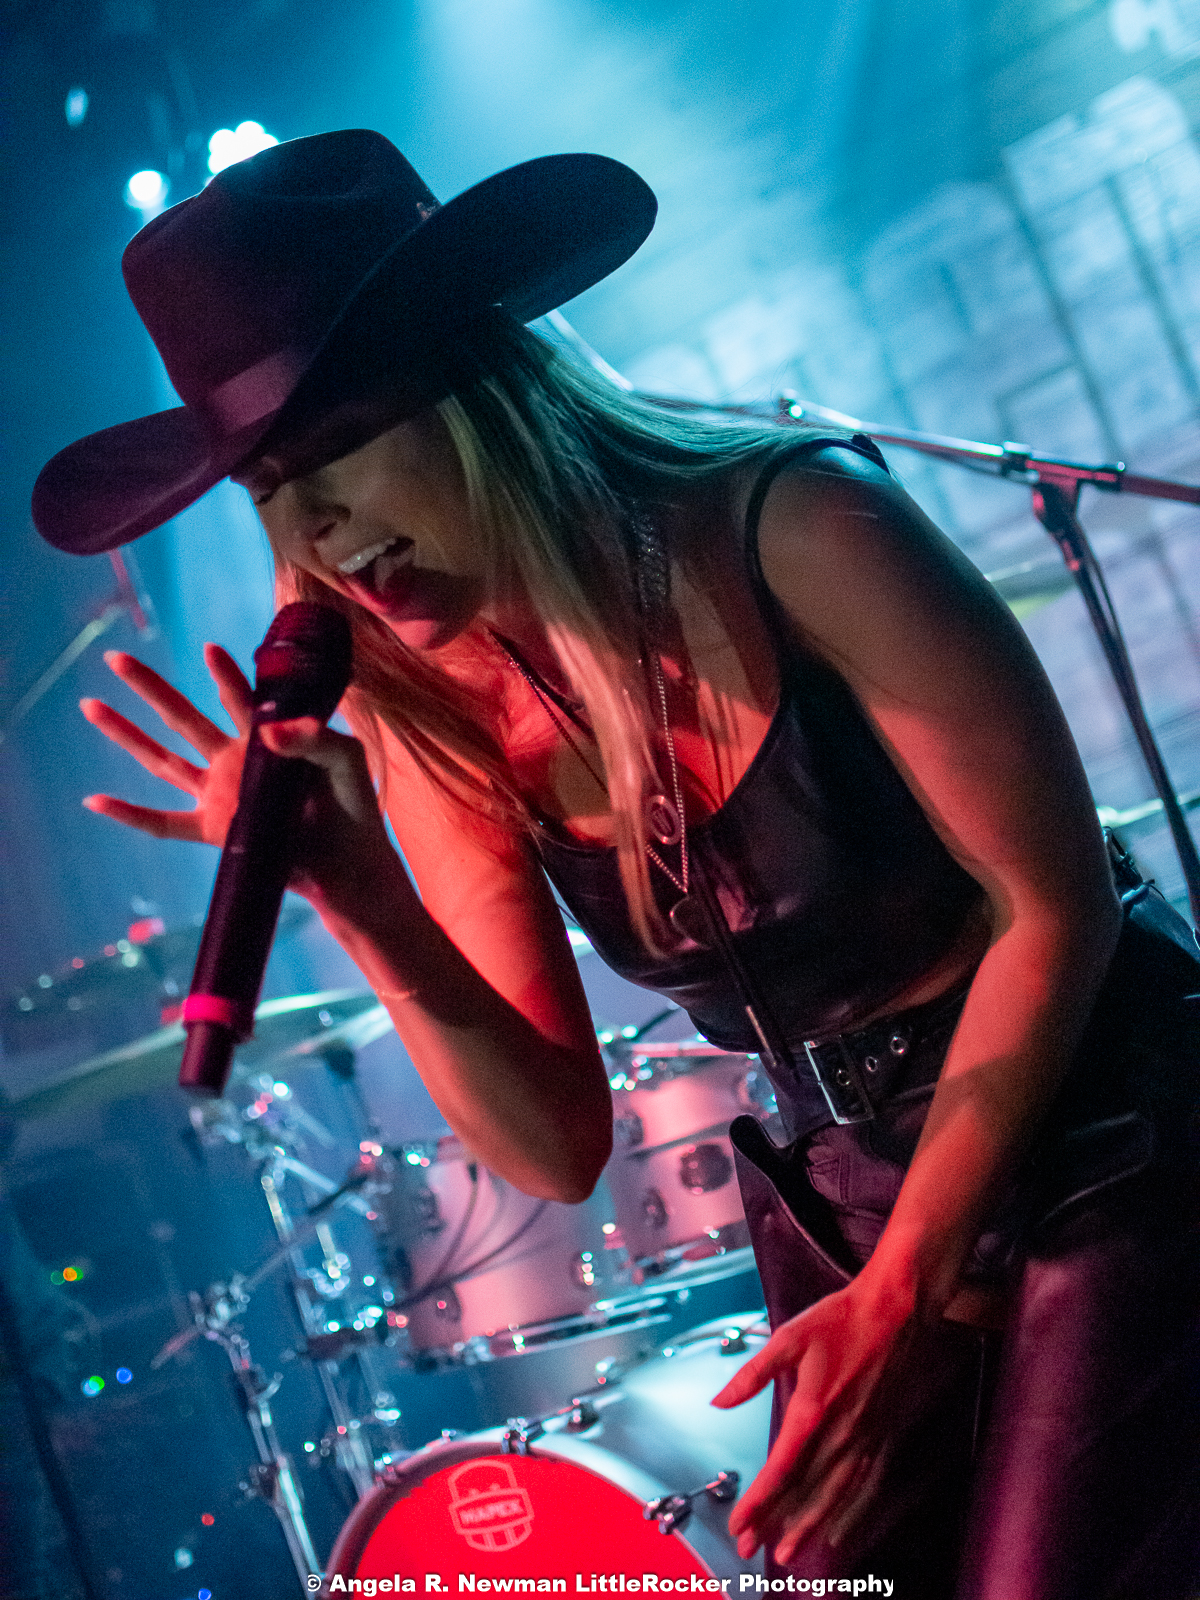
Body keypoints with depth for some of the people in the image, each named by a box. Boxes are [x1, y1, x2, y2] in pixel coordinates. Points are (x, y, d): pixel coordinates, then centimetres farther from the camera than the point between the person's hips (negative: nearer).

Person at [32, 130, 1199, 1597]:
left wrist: (904, 1287, -14)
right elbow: (554, 1147, -8)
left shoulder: (789, 530, -20)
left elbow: (1054, 905, -14)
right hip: (840, 1203, 5)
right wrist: (357, 905, -24)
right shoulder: (429, 727, -5)